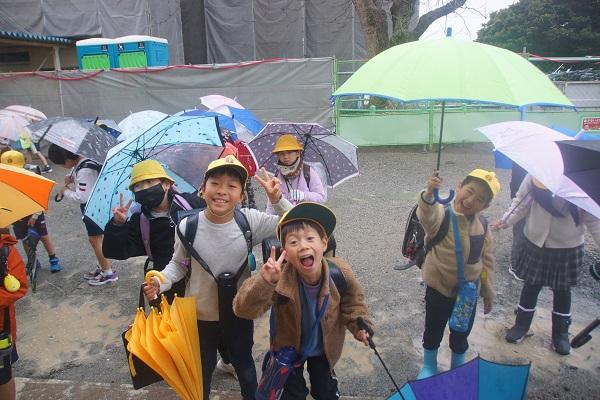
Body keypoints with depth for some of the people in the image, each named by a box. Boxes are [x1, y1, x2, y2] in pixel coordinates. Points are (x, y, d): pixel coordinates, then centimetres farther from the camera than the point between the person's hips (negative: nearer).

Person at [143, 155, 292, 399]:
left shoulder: (250, 220, -19)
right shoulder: (187, 227, -18)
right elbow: (178, 264, -2)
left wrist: (277, 200, -30)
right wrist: (160, 282, -20)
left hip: (240, 312, 1)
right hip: (199, 314, 0)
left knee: (244, 363, 27)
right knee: (202, 369, 25)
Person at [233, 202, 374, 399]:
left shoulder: (341, 273, -29)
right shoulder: (279, 279, -36)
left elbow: (352, 303, -8)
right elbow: (243, 309, -41)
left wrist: (360, 326, -22)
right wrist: (264, 282, -56)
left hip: (325, 348, 2)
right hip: (289, 348, -2)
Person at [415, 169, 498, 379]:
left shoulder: (483, 229, -7)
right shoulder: (442, 216, -22)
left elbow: (487, 261, 5)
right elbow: (428, 214, -48)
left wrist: (488, 292, 11)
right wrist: (429, 195, -69)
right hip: (438, 288, -3)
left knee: (461, 333, 20)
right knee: (433, 330, 17)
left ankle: (458, 368, 46)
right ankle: (429, 366, 42)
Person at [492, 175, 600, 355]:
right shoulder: (534, 176, -19)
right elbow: (521, 203, -7)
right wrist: (506, 221, -21)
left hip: (567, 248, -1)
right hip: (535, 242, 1)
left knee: (562, 290, 16)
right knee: (531, 285, 15)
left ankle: (561, 333, 38)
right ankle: (521, 324, 38)